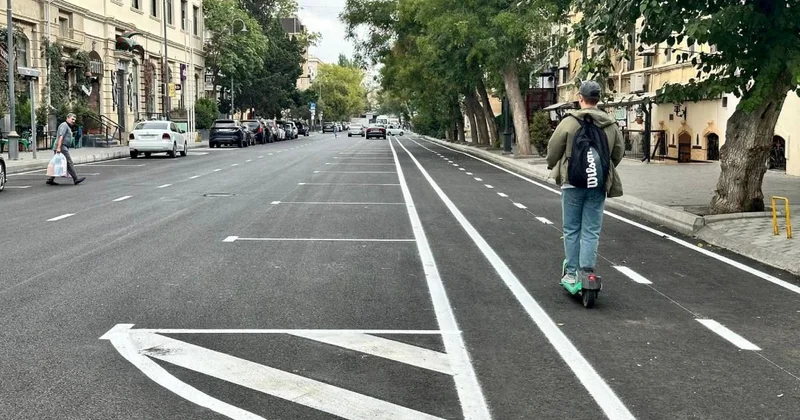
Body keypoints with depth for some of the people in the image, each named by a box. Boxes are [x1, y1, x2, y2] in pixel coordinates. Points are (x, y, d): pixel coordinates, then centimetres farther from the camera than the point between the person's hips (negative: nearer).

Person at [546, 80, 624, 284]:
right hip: (598, 185, 2)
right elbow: (618, 153, 10)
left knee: (571, 229, 9)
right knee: (591, 231, 6)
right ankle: (586, 271, -3)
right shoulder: (611, 125, 4)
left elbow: (553, 149, -4)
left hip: (573, 183, -2)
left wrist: (552, 166, 17)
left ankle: (571, 273, 11)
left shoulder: (569, 122, -7)